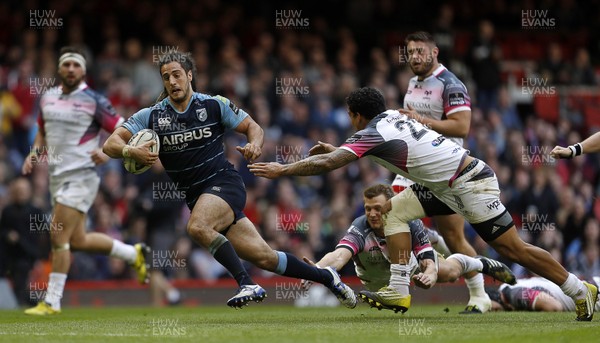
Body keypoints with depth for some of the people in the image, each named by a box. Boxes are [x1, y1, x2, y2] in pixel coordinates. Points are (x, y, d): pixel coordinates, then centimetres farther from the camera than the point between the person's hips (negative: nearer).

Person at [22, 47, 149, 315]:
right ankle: (134, 254, 31)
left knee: (58, 237, -12)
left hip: (81, 177, -7)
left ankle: (52, 301, -4)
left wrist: (109, 153, -22)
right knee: (78, 241, 11)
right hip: (58, 177, 7)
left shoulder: (93, 101, -7)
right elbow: (43, 133, 26)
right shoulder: (47, 98, 11)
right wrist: (33, 156, 8)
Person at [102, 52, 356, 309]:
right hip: (197, 198, 3)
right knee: (264, 257, 0)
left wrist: (255, 145, -17)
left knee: (197, 227, -34)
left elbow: (253, 127, 7)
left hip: (225, 184, -3)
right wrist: (130, 151, -28)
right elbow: (110, 144, -5)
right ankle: (325, 276, 20)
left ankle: (247, 285, -30)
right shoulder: (151, 116, 1)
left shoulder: (215, 105, -3)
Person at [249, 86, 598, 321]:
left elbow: (326, 163, -23)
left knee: (514, 248, -6)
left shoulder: (373, 134, -17)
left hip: (471, 184, -9)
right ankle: (398, 291, 0)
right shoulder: (392, 115, 9)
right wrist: (334, 148, 26)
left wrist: (283, 169, -14)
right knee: (394, 211, 5)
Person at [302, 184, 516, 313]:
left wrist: (429, 275, -66)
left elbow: (430, 265, -40)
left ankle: (480, 264, 43)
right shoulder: (360, 229, -45)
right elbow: (340, 255, -65)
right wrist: (317, 269, -87)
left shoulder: (412, 225, -38)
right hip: (376, 278, 0)